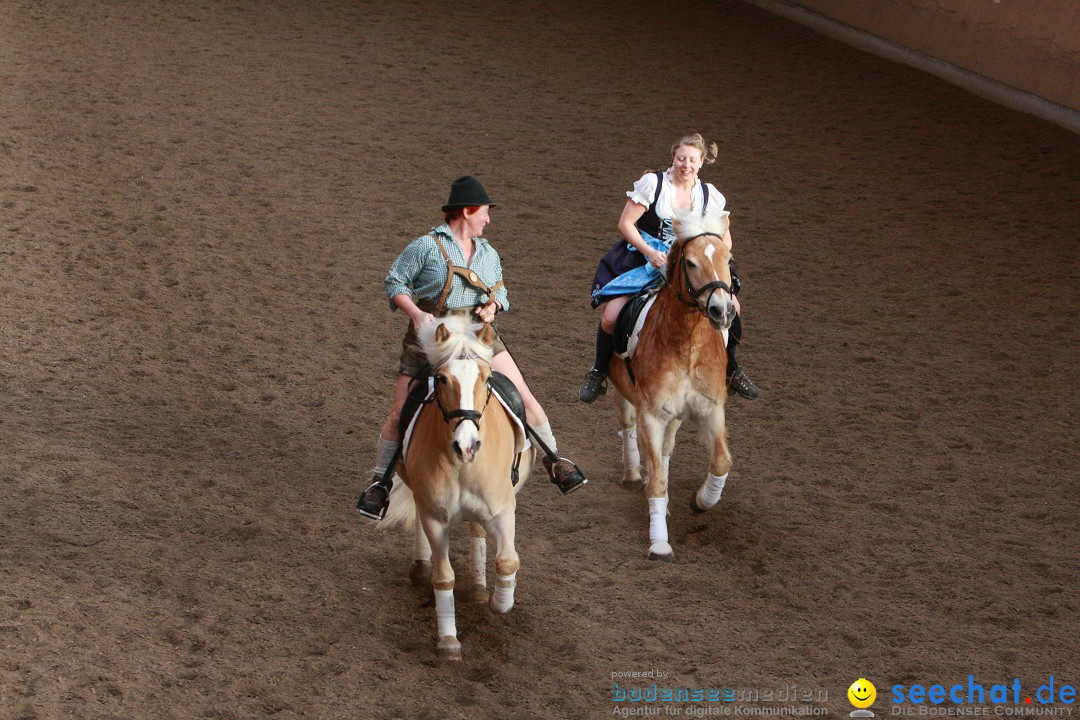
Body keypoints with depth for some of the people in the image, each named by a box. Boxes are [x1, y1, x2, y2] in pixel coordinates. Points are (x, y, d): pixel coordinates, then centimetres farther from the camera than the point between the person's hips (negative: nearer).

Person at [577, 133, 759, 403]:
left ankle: (731, 371, 15)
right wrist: (650, 253, -23)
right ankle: (598, 372, 8)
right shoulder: (653, 183, -10)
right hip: (642, 258, -3)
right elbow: (625, 224, -11)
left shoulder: (710, 195, 1)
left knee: (731, 306, -9)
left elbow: (725, 240, 7)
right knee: (611, 316, -21)